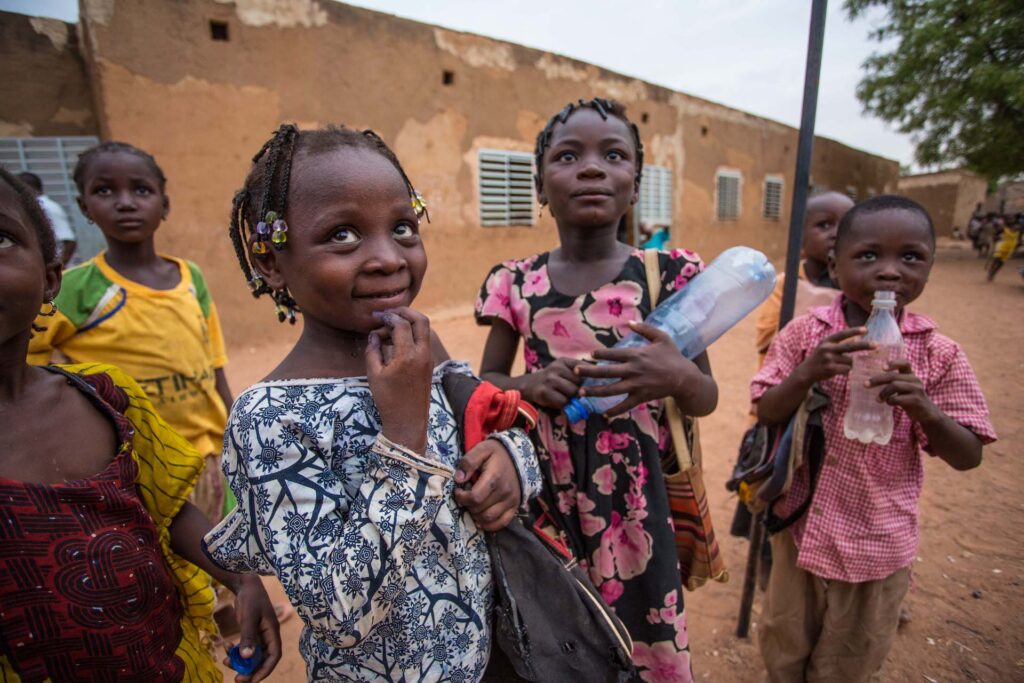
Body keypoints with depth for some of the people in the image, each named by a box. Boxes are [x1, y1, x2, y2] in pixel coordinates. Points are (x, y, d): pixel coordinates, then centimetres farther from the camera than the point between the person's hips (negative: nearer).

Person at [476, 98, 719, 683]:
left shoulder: (668, 274, -8)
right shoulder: (517, 284, -6)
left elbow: (708, 399, 0)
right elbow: (486, 385, 5)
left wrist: (679, 377, -22)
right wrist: (529, 386, -16)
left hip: (637, 498, 0)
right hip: (547, 492, 1)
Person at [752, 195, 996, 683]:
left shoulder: (939, 356, -10)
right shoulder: (805, 332, -11)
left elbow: (967, 456, -7)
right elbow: (766, 414, -10)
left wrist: (921, 406, -27)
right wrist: (807, 374, -28)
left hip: (878, 538, 1)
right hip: (801, 521, 0)